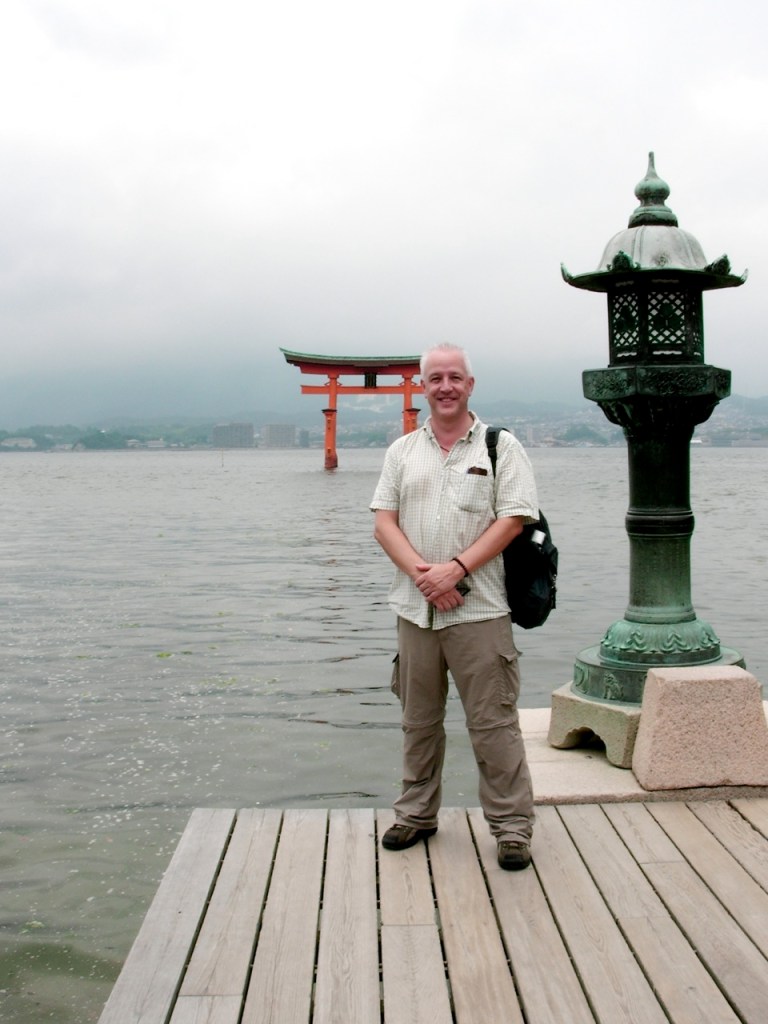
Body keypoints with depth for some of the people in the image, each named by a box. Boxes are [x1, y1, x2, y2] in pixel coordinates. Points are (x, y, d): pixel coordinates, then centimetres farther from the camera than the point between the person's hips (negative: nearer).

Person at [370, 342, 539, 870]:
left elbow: (512, 520, -6)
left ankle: (512, 827, 9)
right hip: (415, 608, 4)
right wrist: (422, 572, -11)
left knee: (493, 721, -1)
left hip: (478, 609, -4)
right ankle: (417, 814, 28)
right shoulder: (403, 450, 12)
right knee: (419, 720, 14)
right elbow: (384, 522, 5)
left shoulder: (501, 446, 2)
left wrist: (456, 569, -16)